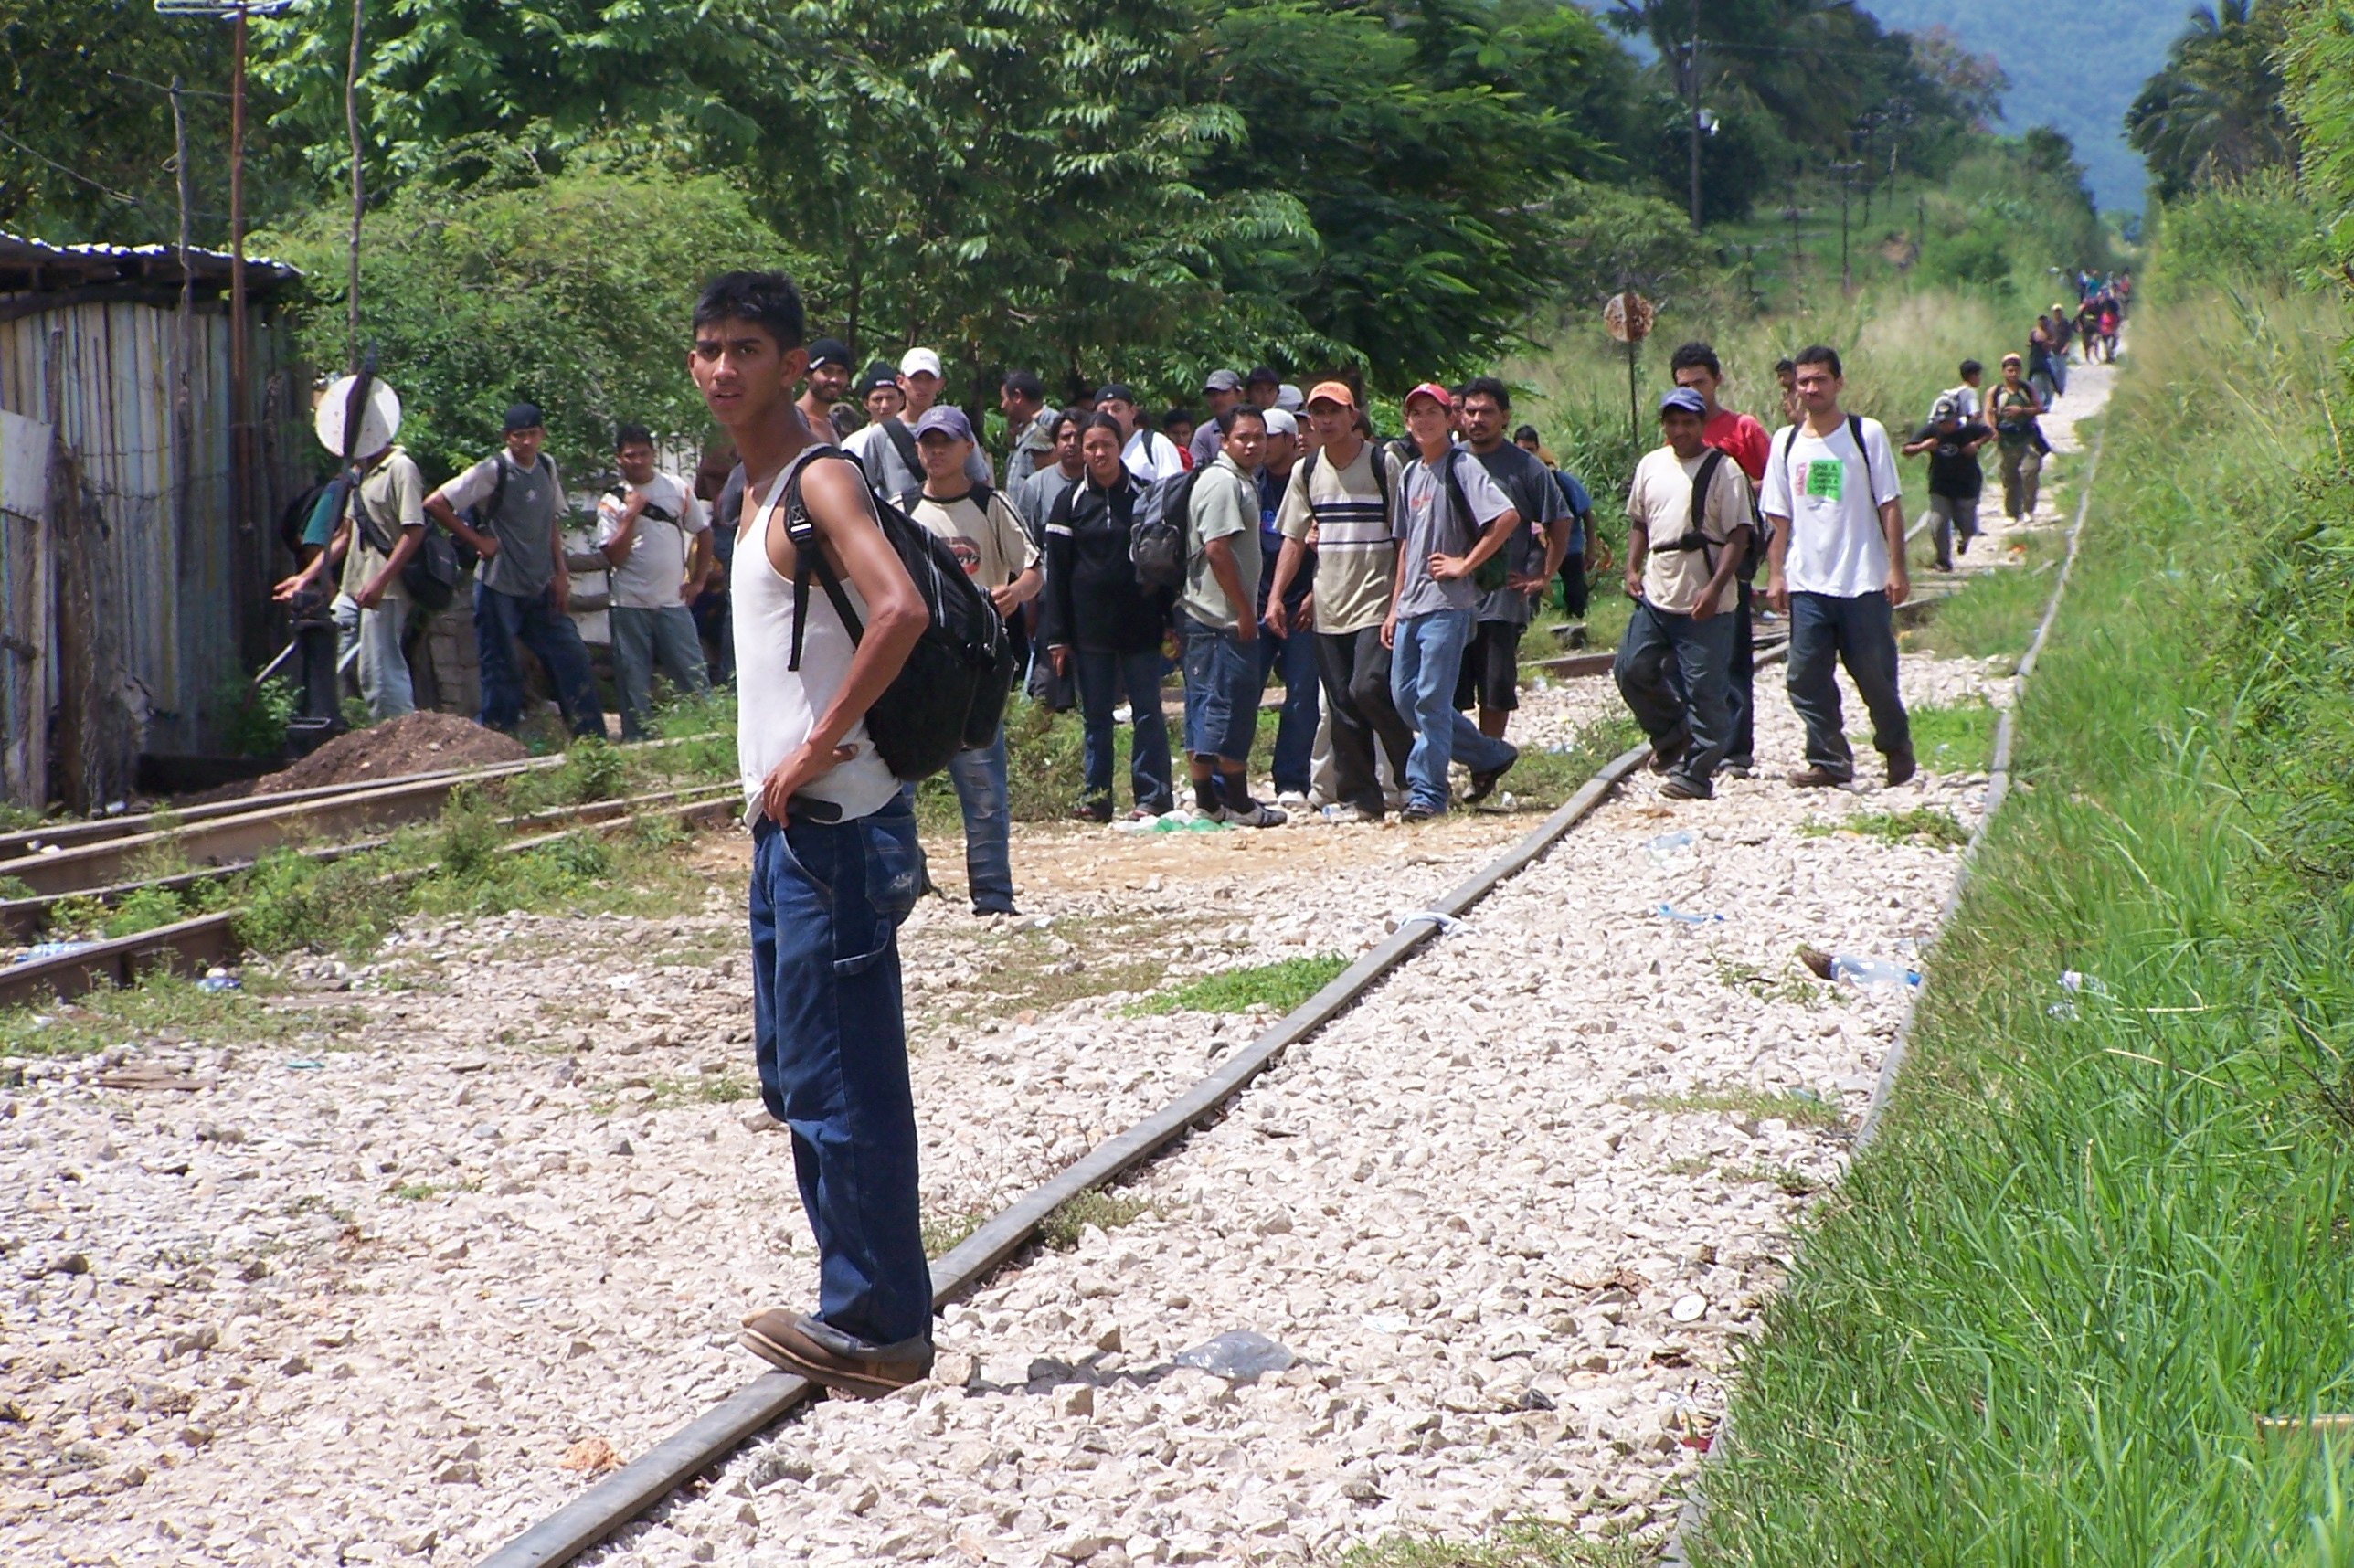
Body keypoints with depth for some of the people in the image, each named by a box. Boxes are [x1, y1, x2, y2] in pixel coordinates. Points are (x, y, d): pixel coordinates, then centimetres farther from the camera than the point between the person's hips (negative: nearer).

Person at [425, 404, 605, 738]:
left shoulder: (547, 467, 7)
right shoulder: (492, 471, -12)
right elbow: (435, 504, -14)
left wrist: (560, 572, 8)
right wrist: (477, 540, -12)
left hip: (541, 588, 6)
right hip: (500, 588, -5)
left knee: (571, 657, 1)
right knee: (501, 671, -2)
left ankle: (593, 738, 6)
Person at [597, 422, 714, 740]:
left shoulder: (677, 488, 5)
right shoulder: (612, 502, 0)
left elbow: (703, 532, 13)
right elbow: (614, 556, -7)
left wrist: (698, 580, 8)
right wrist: (630, 516, -14)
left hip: (673, 602, 1)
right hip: (630, 606, 0)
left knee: (693, 676, -1)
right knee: (633, 681, 5)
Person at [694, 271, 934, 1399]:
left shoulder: (820, 481, -13)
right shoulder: (757, 489, 17)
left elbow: (901, 610, -29)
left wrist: (816, 751, -23)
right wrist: (779, 775, 16)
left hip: (834, 825, -10)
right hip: (786, 825, 10)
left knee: (839, 1081, -6)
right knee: (796, 1073, 15)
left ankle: (876, 1327, 1)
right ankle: (856, 1301, 23)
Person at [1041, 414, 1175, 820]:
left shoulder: (1145, 496, 3)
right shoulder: (1071, 501, 4)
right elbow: (1057, 571, 3)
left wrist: (1170, 621, -1)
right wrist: (1057, 635, -2)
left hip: (1140, 624, -1)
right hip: (1089, 628, 1)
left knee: (1147, 711, 0)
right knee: (1094, 715, 5)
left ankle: (1152, 795, 4)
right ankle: (1096, 796, 11)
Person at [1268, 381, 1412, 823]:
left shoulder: (1382, 464, -3)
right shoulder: (1306, 471, 10)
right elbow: (1294, 538, 14)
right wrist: (1276, 596, 4)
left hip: (1376, 601, -5)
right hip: (1329, 608, 5)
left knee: (1368, 687, -18)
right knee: (1341, 707, 4)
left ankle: (1413, 770, 1)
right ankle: (1358, 798, 9)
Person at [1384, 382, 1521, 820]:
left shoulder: (1462, 467, -7)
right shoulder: (1411, 474, 17)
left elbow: (1508, 517, -19)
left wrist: (1465, 564, -14)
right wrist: (1395, 607, 18)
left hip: (1448, 603, -8)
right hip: (1411, 606, 9)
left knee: (1431, 699, -9)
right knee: (1404, 696, 9)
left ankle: (1427, 792, -2)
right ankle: (1490, 756, 22)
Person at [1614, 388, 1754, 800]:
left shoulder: (1723, 469, -7)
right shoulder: (1651, 465, 11)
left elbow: (1738, 535, -11)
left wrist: (1715, 588, -19)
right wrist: (1632, 569, 7)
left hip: (1704, 604, -6)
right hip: (1655, 596, 6)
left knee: (1705, 691, -2)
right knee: (1632, 669, 5)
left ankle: (1695, 771, 6)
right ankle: (1672, 734, 26)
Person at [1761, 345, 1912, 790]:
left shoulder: (1867, 434, -1)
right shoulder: (1786, 442, 8)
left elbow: (1890, 505, -1)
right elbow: (1779, 516, 11)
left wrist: (1897, 568, -7)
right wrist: (1776, 574, 4)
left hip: (1864, 582, -3)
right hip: (1806, 583, 3)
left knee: (1874, 673, 3)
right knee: (1806, 677, -2)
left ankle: (1897, 746, 25)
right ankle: (1829, 760, 7)